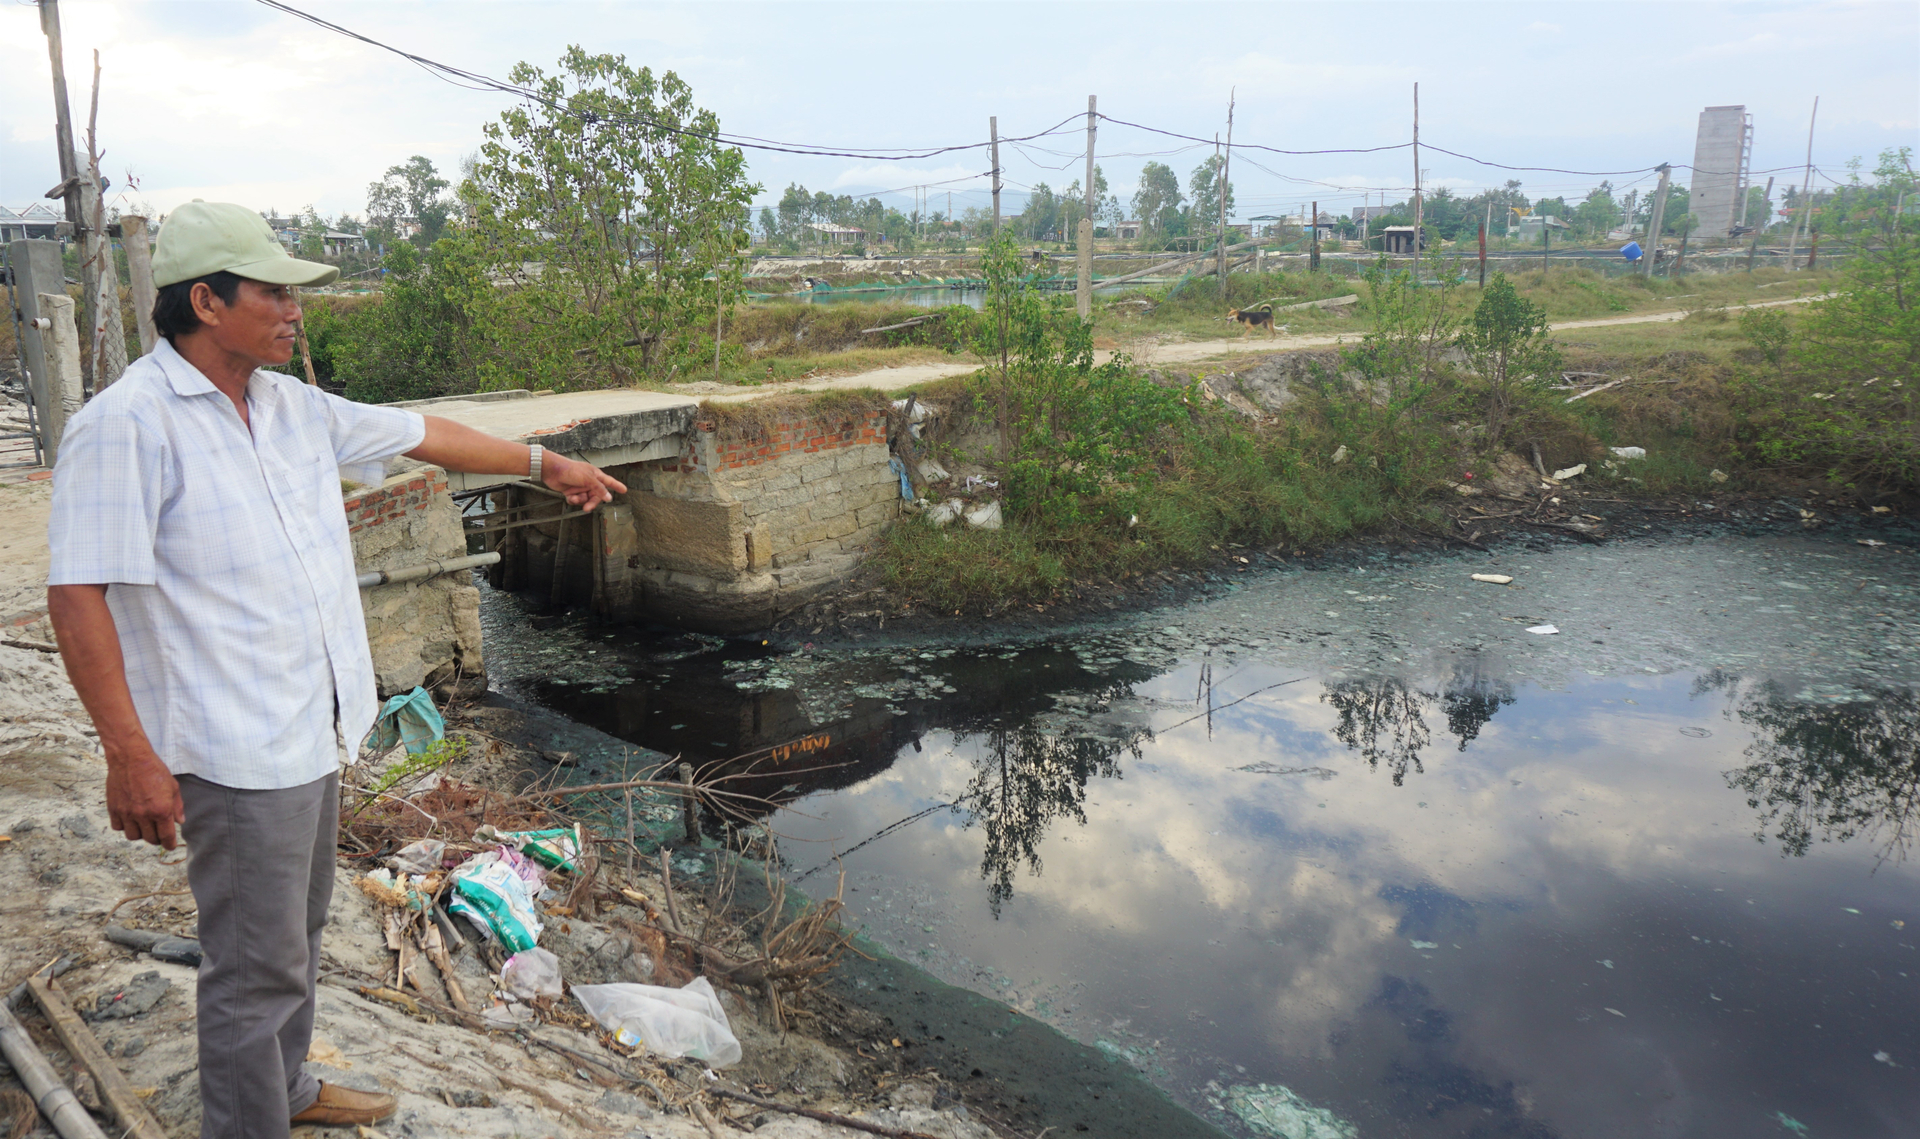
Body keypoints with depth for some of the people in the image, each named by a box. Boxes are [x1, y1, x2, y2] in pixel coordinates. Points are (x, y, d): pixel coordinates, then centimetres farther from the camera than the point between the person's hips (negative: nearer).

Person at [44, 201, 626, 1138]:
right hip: (237, 753, -9)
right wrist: (130, 755, -22)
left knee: (294, 934, 24)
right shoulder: (127, 425, -17)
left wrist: (544, 462, 25)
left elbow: (419, 434, 18)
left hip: (314, 733, 9)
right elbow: (78, 594, -20)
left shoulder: (293, 407, 7)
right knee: (259, 967, 2)